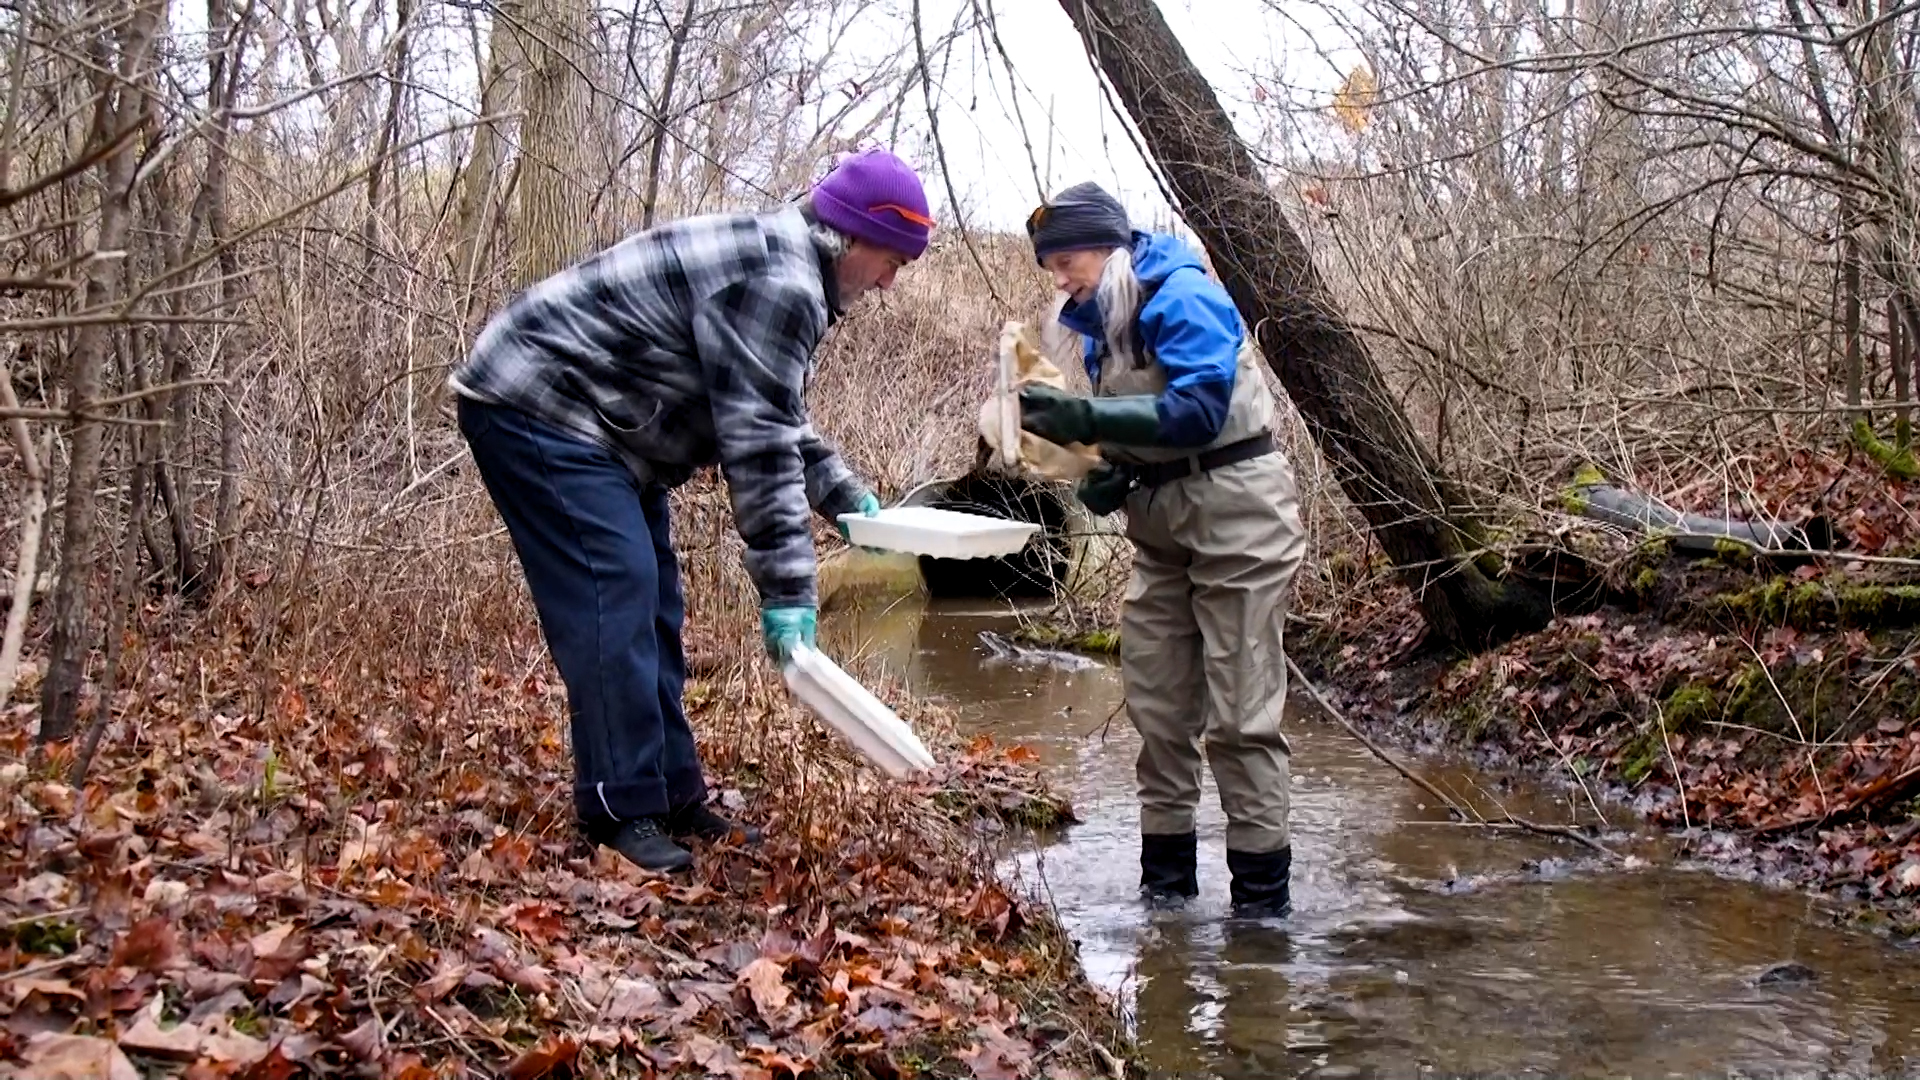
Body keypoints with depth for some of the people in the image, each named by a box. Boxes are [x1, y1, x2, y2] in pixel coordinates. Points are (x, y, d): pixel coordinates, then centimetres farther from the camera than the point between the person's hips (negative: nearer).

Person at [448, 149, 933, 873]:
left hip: (587, 420, 11)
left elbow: (779, 420, 23)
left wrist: (843, 495, 12)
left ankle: (674, 799, 15)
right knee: (616, 599, -16)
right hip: (536, 407, -11)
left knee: (652, 609, 10)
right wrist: (786, 589, -21)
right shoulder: (779, 284, -22)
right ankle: (623, 812, -12)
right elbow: (756, 446, -24)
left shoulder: (781, 266, 13)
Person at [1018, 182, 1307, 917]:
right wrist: (1110, 477, 0)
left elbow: (1200, 410, -26)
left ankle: (1262, 898, 1)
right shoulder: (1100, 325, 12)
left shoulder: (1183, 296, -15)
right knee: (1157, 708, 9)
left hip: (1234, 512, -9)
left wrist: (1088, 419, -30)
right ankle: (1166, 884, 18)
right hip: (1160, 523, 9)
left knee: (1240, 715, -6)